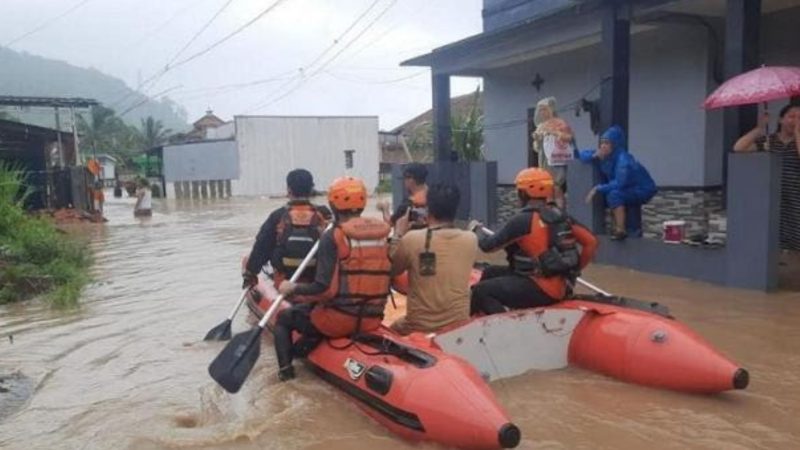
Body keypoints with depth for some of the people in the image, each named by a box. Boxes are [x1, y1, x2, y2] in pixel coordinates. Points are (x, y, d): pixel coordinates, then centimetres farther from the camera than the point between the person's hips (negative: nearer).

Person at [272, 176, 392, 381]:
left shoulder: (333, 237, -15)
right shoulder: (382, 234, 1)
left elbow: (324, 288, -19)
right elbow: (386, 276, 8)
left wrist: (292, 289, -5)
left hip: (338, 320, -6)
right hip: (372, 321, 6)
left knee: (284, 318, 21)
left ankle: (285, 368, 9)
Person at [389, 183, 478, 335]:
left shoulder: (411, 239, -15)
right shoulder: (470, 240, -7)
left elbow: (391, 271, 3)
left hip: (419, 326, -2)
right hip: (459, 325, 2)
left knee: (394, 328, 29)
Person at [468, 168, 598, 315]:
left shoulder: (523, 220, -17)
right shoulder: (561, 216, 5)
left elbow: (488, 245, -9)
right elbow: (590, 242, 5)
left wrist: (477, 229, 13)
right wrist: (573, 271, 15)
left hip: (541, 289, -9)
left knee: (481, 291, -9)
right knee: (491, 274, 19)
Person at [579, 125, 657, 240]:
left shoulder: (623, 159, -30)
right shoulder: (605, 155, -8)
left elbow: (619, 184, -36)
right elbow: (582, 154, -1)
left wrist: (597, 189, -30)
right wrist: (594, 156, -21)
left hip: (643, 190, -8)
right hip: (628, 188, 8)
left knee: (614, 194, -29)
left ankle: (621, 230, -26)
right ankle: (617, 227, 13)